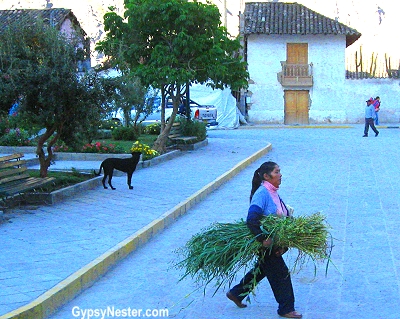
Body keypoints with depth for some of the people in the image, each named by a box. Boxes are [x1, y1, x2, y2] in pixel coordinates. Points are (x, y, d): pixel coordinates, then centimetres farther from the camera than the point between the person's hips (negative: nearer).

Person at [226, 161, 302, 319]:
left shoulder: (274, 193, 8)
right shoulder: (262, 193, -20)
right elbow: (251, 220, -27)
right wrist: (263, 239, -30)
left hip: (274, 242, 9)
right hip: (266, 244, -9)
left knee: (261, 270, 22)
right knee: (281, 273, 0)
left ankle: (236, 294, 37)